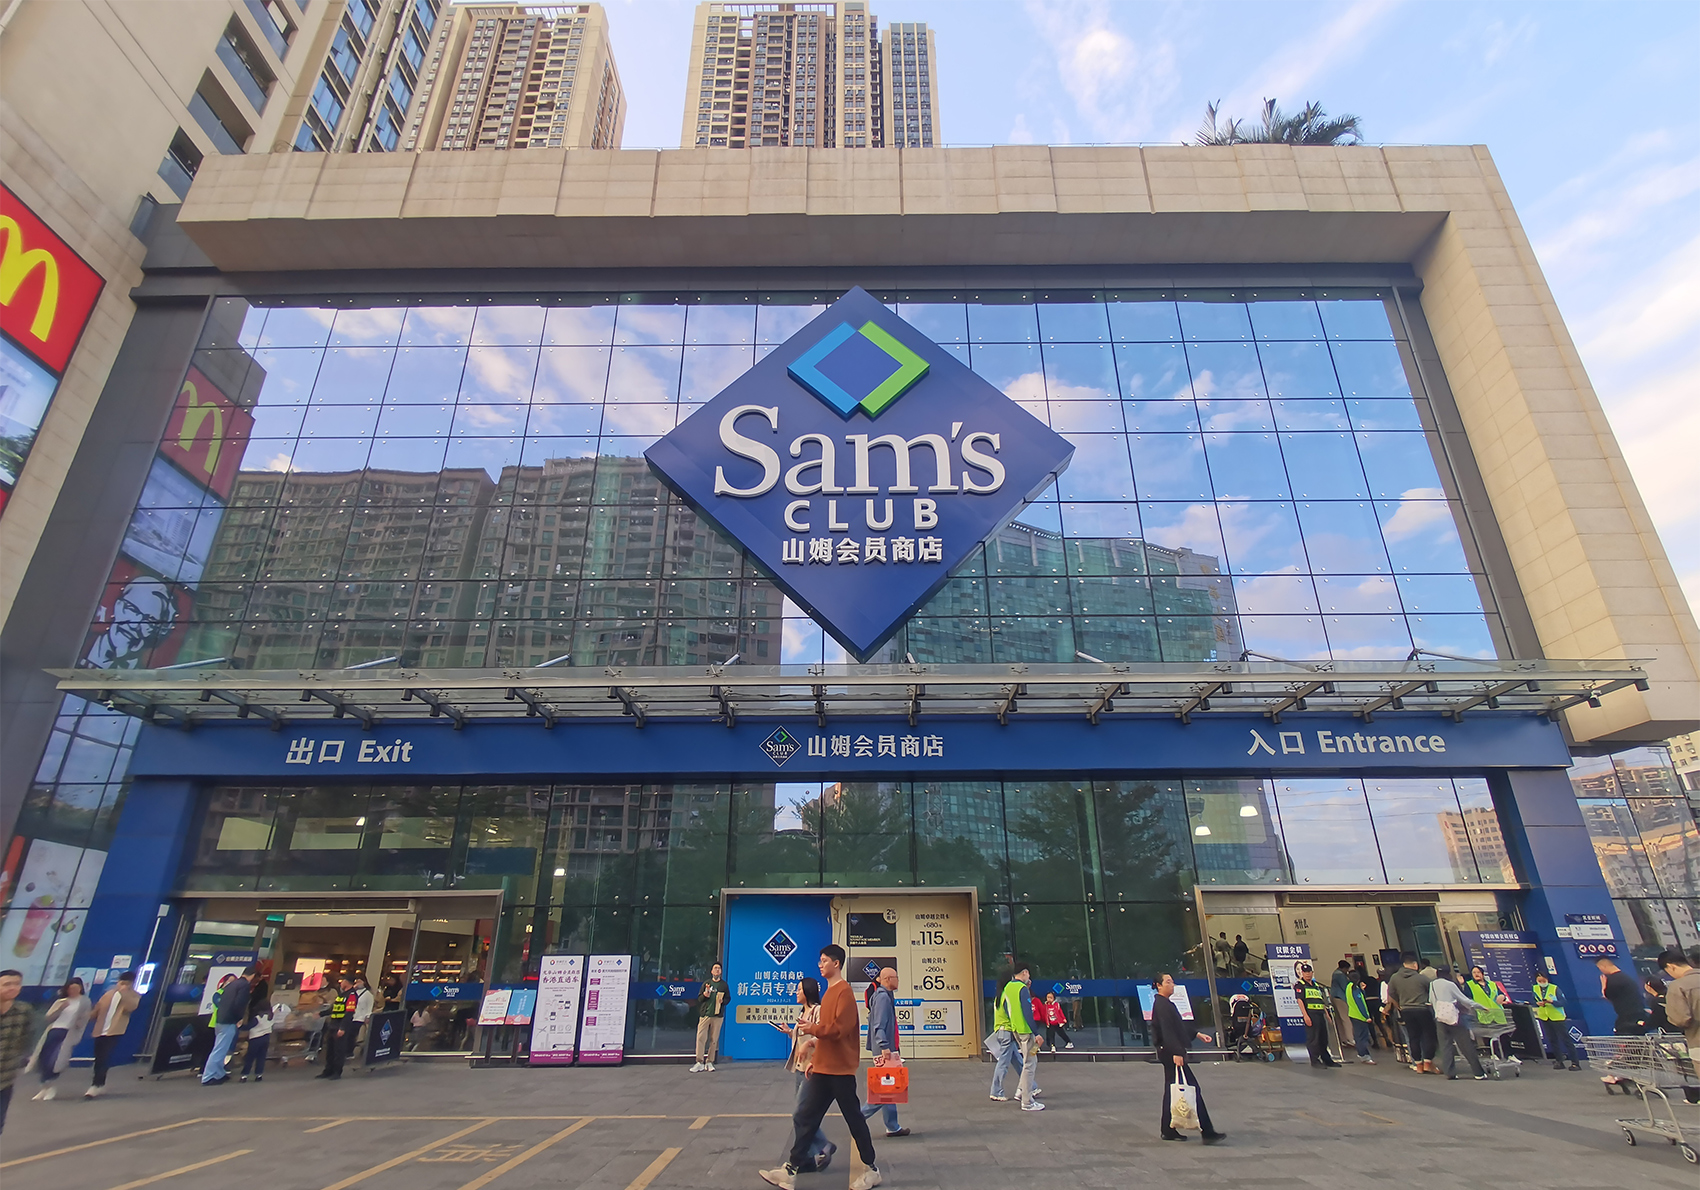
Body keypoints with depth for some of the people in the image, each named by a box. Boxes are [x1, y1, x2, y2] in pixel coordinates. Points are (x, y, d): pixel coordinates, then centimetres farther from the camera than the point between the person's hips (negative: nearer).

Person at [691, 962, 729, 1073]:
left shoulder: (724, 984, 11)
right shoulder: (706, 983, 11)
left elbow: (728, 998, 13)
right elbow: (699, 999, 10)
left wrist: (723, 1001, -7)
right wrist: (705, 995, -10)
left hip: (718, 1015, 0)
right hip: (705, 1014, 0)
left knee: (714, 1039, 0)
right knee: (701, 1038, -9)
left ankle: (709, 1062, 9)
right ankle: (700, 1063, -5)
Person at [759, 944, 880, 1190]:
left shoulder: (844, 992, -16)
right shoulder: (829, 992, 13)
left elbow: (839, 1028, -24)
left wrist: (812, 1029, -20)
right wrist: (814, 1060, 17)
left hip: (840, 1069, -9)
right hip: (823, 1068, 9)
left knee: (854, 1118, 4)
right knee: (806, 1117, 8)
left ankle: (871, 1169, 18)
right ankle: (791, 1170, 13)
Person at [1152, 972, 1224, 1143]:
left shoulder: (1166, 1004, 16)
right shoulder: (1161, 1005, -16)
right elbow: (1167, 1031, -24)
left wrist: (1197, 1034, 26)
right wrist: (1176, 1053, -28)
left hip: (1168, 1053, 10)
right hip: (1170, 1052, -10)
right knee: (1193, 1088, -6)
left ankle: (1168, 1130, 19)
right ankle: (1207, 1132, -3)